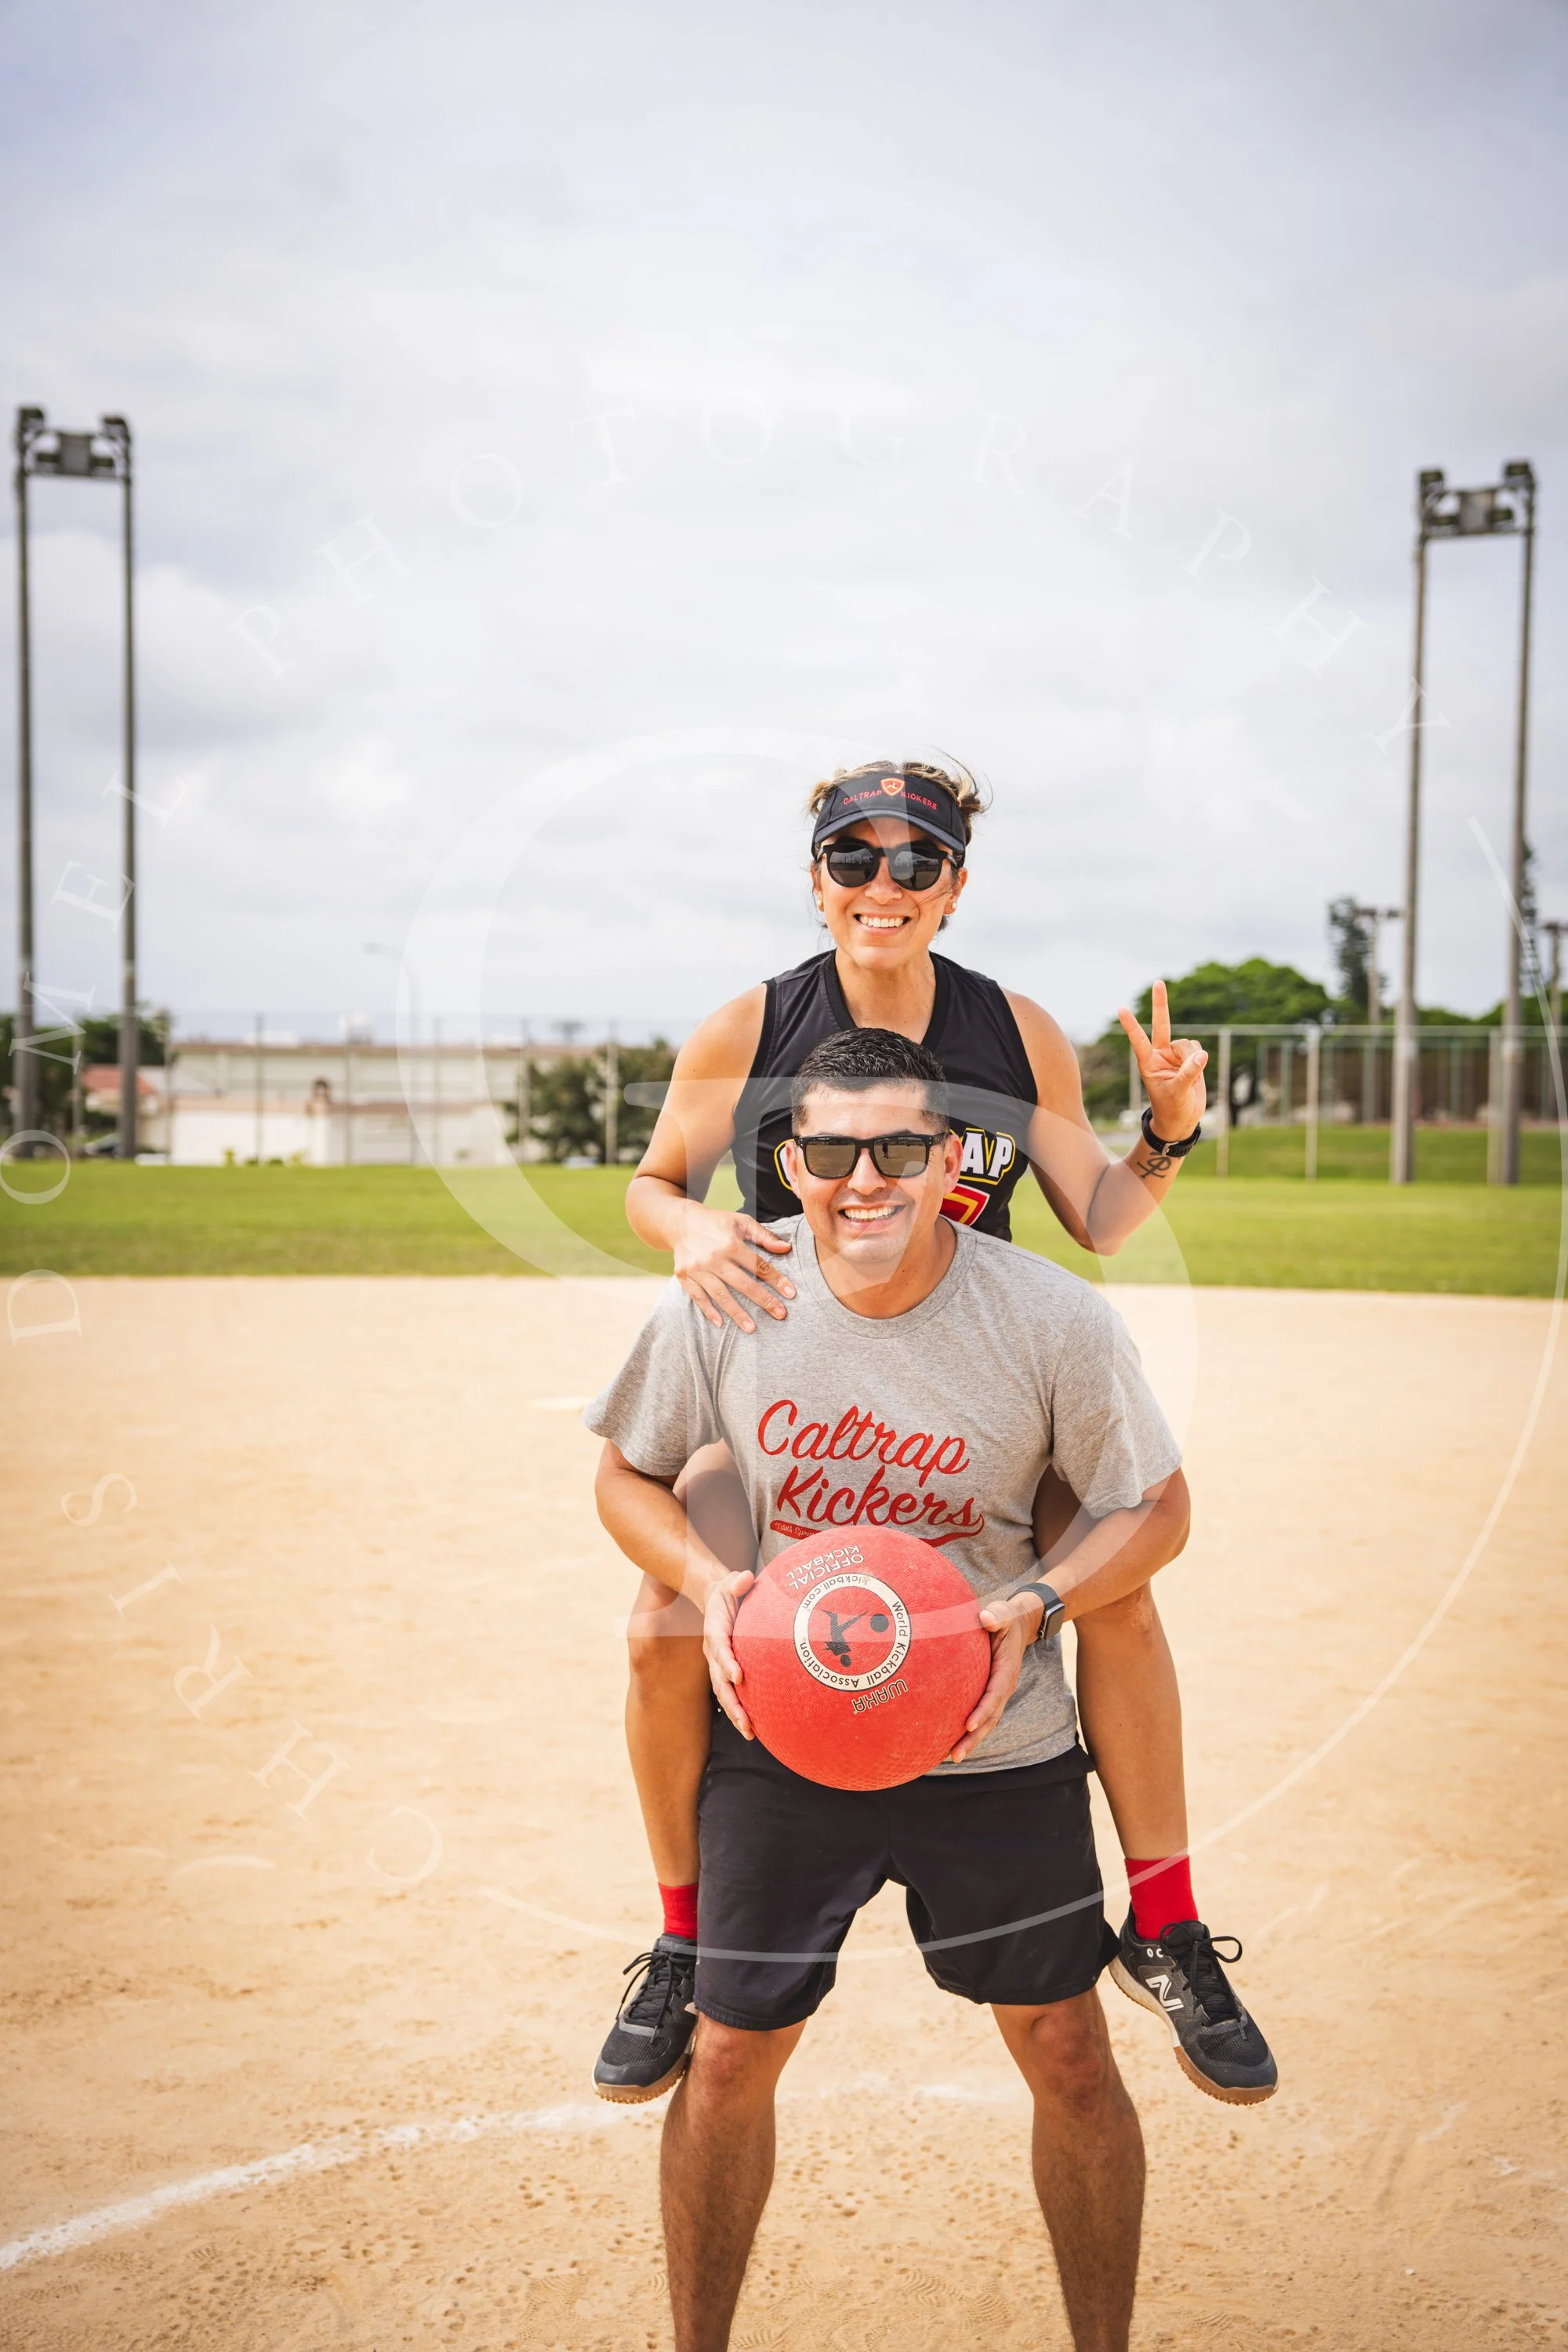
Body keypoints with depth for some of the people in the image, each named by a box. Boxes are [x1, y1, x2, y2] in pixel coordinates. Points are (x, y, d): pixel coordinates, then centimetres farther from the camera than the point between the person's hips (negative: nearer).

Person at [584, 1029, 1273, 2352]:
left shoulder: (1055, 1320, -15)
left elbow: (1158, 1509, -4)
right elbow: (628, 1476, 2)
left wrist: (1035, 1607, -22)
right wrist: (706, 1581, -18)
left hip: (1000, 1754, 0)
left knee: (1070, 2058, 7)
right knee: (728, 2059, 7)